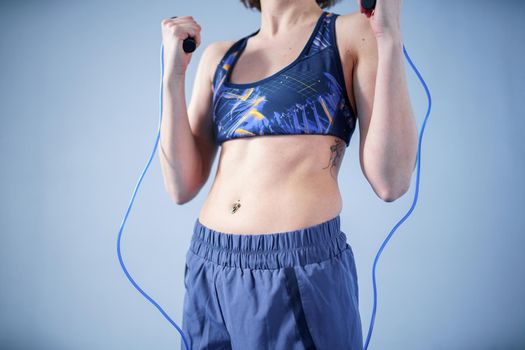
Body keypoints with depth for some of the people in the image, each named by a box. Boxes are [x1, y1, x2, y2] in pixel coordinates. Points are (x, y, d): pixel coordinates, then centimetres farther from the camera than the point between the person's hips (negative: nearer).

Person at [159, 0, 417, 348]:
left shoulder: (355, 32, 1)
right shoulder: (219, 56, 11)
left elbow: (390, 182, -10)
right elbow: (183, 187, 4)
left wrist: (389, 37, -12)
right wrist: (175, 72, -2)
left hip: (302, 274, -4)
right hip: (210, 272, 4)